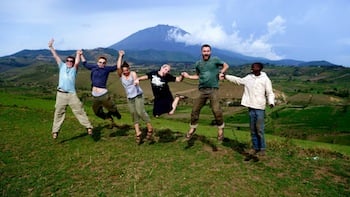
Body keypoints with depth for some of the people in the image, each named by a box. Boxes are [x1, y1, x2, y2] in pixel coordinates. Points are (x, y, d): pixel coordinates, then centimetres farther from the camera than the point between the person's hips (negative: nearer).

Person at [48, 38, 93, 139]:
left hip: (72, 94, -1)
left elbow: (77, 63, -7)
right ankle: (55, 131, 14)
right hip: (61, 94, 1)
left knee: (79, 111, -2)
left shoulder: (74, 69, 11)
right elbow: (56, 56, 11)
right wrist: (51, 47, 5)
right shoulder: (62, 66, 15)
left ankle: (88, 126, 0)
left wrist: (78, 54, -19)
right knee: (59, 113, 7)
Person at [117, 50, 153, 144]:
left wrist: (136, 81, -46)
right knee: (134, 115, 1)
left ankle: (150, 129, -9)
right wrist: (120, 56, -6)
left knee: (140, 112, -18)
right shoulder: (120, 75, 5)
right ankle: (138, 133, 4)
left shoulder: (133, 73, -1)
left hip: (138, 95, -4)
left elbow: (135, 80, -22)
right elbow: (118, 67, -12)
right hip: (129, 98, 4)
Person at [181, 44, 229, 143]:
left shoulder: (215, 60, 1)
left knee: (216, 110, -12)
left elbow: (226, 65, 12)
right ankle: (192, 128, 24)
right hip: (202, 90, 4)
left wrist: (221, 72, -3)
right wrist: (188, 76, 10)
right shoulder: (198, 63, 11)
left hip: (213, 89, -3)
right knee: (195, 110, 4)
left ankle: (220, 129, 12)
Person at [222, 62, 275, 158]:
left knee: (259, 130, -3)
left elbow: (270, 93, -4)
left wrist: (271, 102, -21)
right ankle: (255, 148, 20)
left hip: (260, 108, -4)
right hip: (251, 108, 4)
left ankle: (262, 148, 11)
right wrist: (225, 76, 19)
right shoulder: (249, 78, 10)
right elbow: (237, 80, 20)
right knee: (252, 130, 9)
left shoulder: (265, 79, -2)